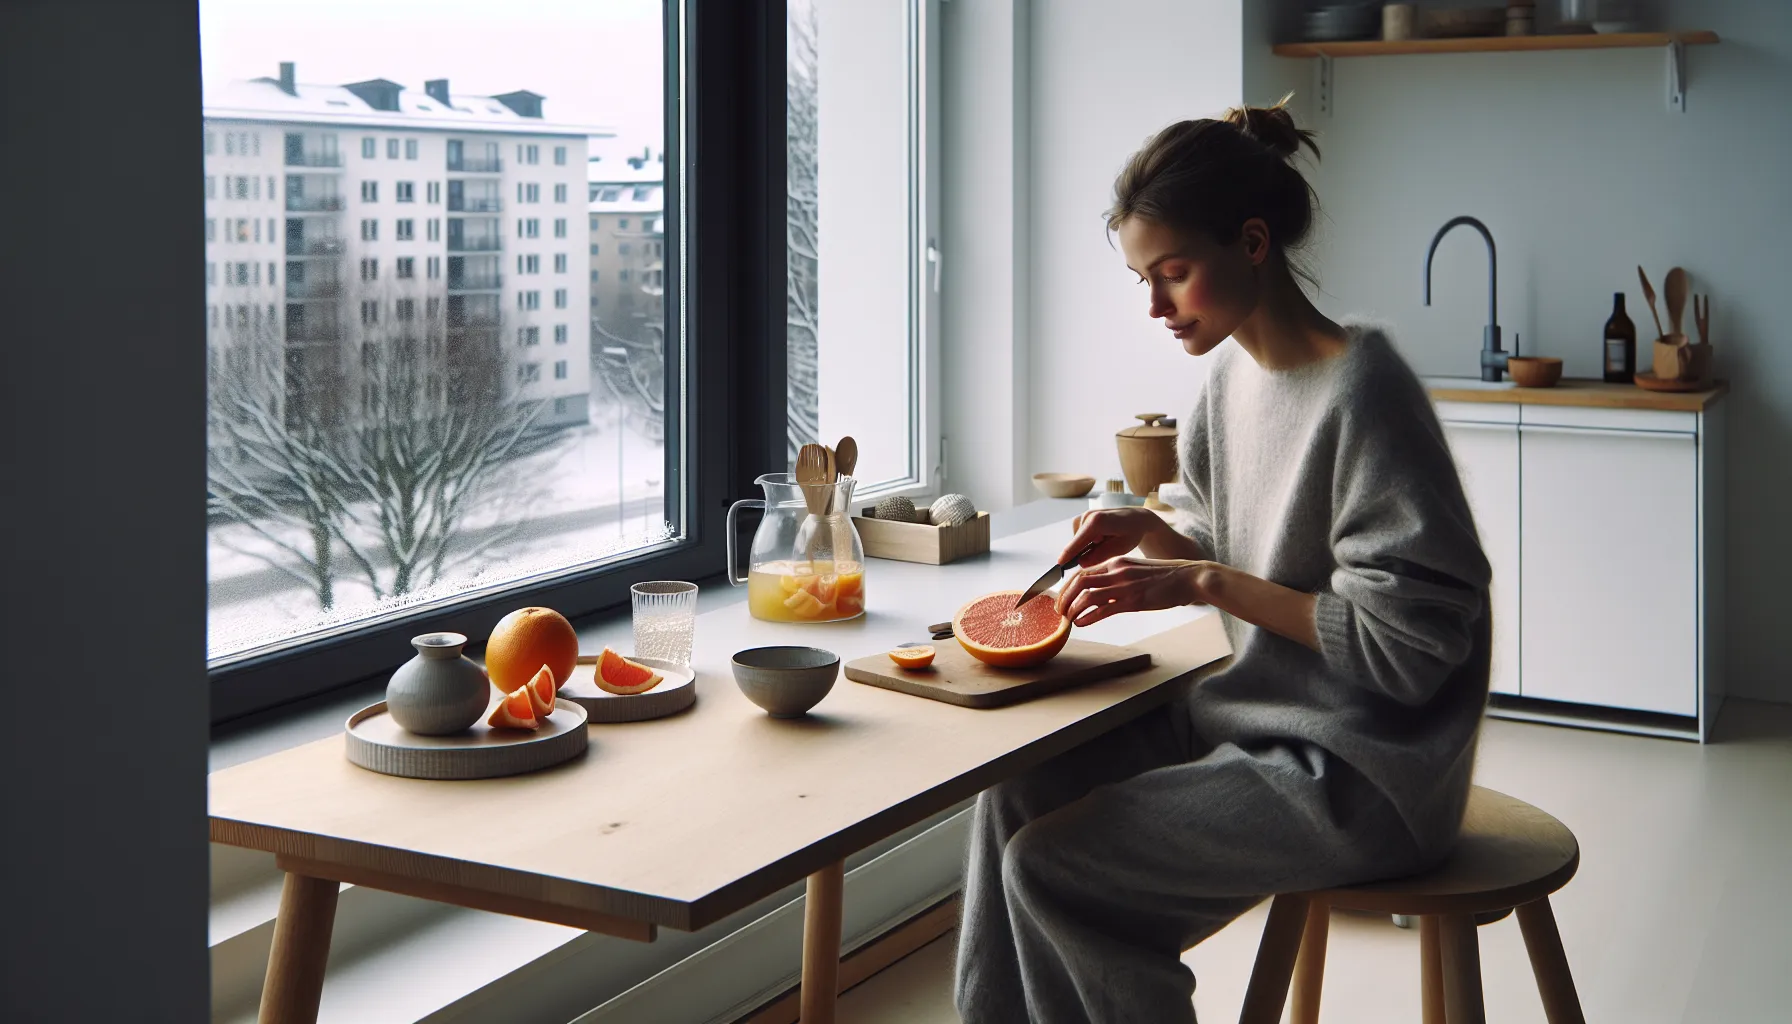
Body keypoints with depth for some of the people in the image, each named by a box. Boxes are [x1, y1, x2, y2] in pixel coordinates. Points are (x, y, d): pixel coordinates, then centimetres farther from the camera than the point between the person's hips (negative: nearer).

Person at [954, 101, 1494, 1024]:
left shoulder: (1360, 394, -22)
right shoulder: (1233, 374, 5)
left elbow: (1407, 642, -22)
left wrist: (1206, 583, -21)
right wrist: (1151, 535, -3)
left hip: (1360, 773, -9)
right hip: (1254, 719, 9)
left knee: (1050, 865, -13)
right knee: (1015, 787, 3)